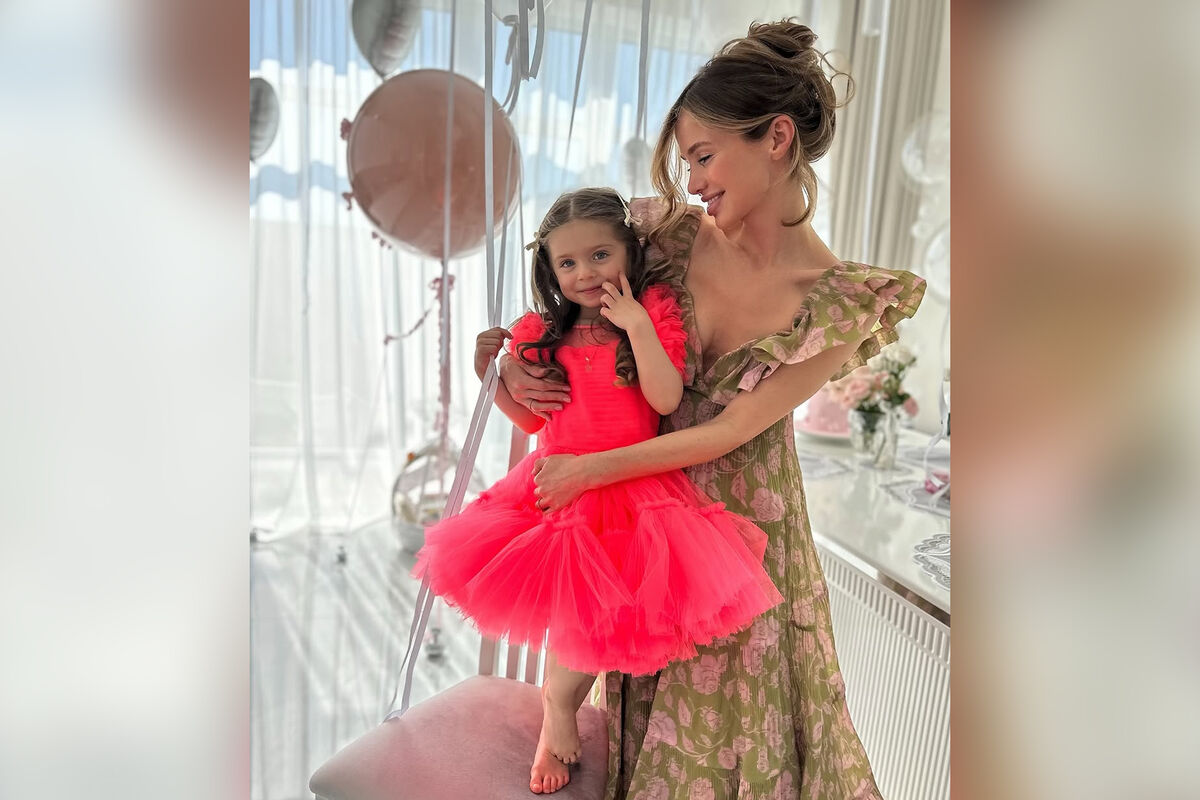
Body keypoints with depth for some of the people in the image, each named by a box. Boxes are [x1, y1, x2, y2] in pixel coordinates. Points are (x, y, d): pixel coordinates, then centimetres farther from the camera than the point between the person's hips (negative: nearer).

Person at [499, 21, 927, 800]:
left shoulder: (842, 300, -18)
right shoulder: (675, 236, -9)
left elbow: (727, 433, -18)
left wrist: (590, 469, -16)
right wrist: (515, 360, -14)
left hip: (743, 522, -3)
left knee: (732, 715, 17)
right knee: (646, 702, 22)